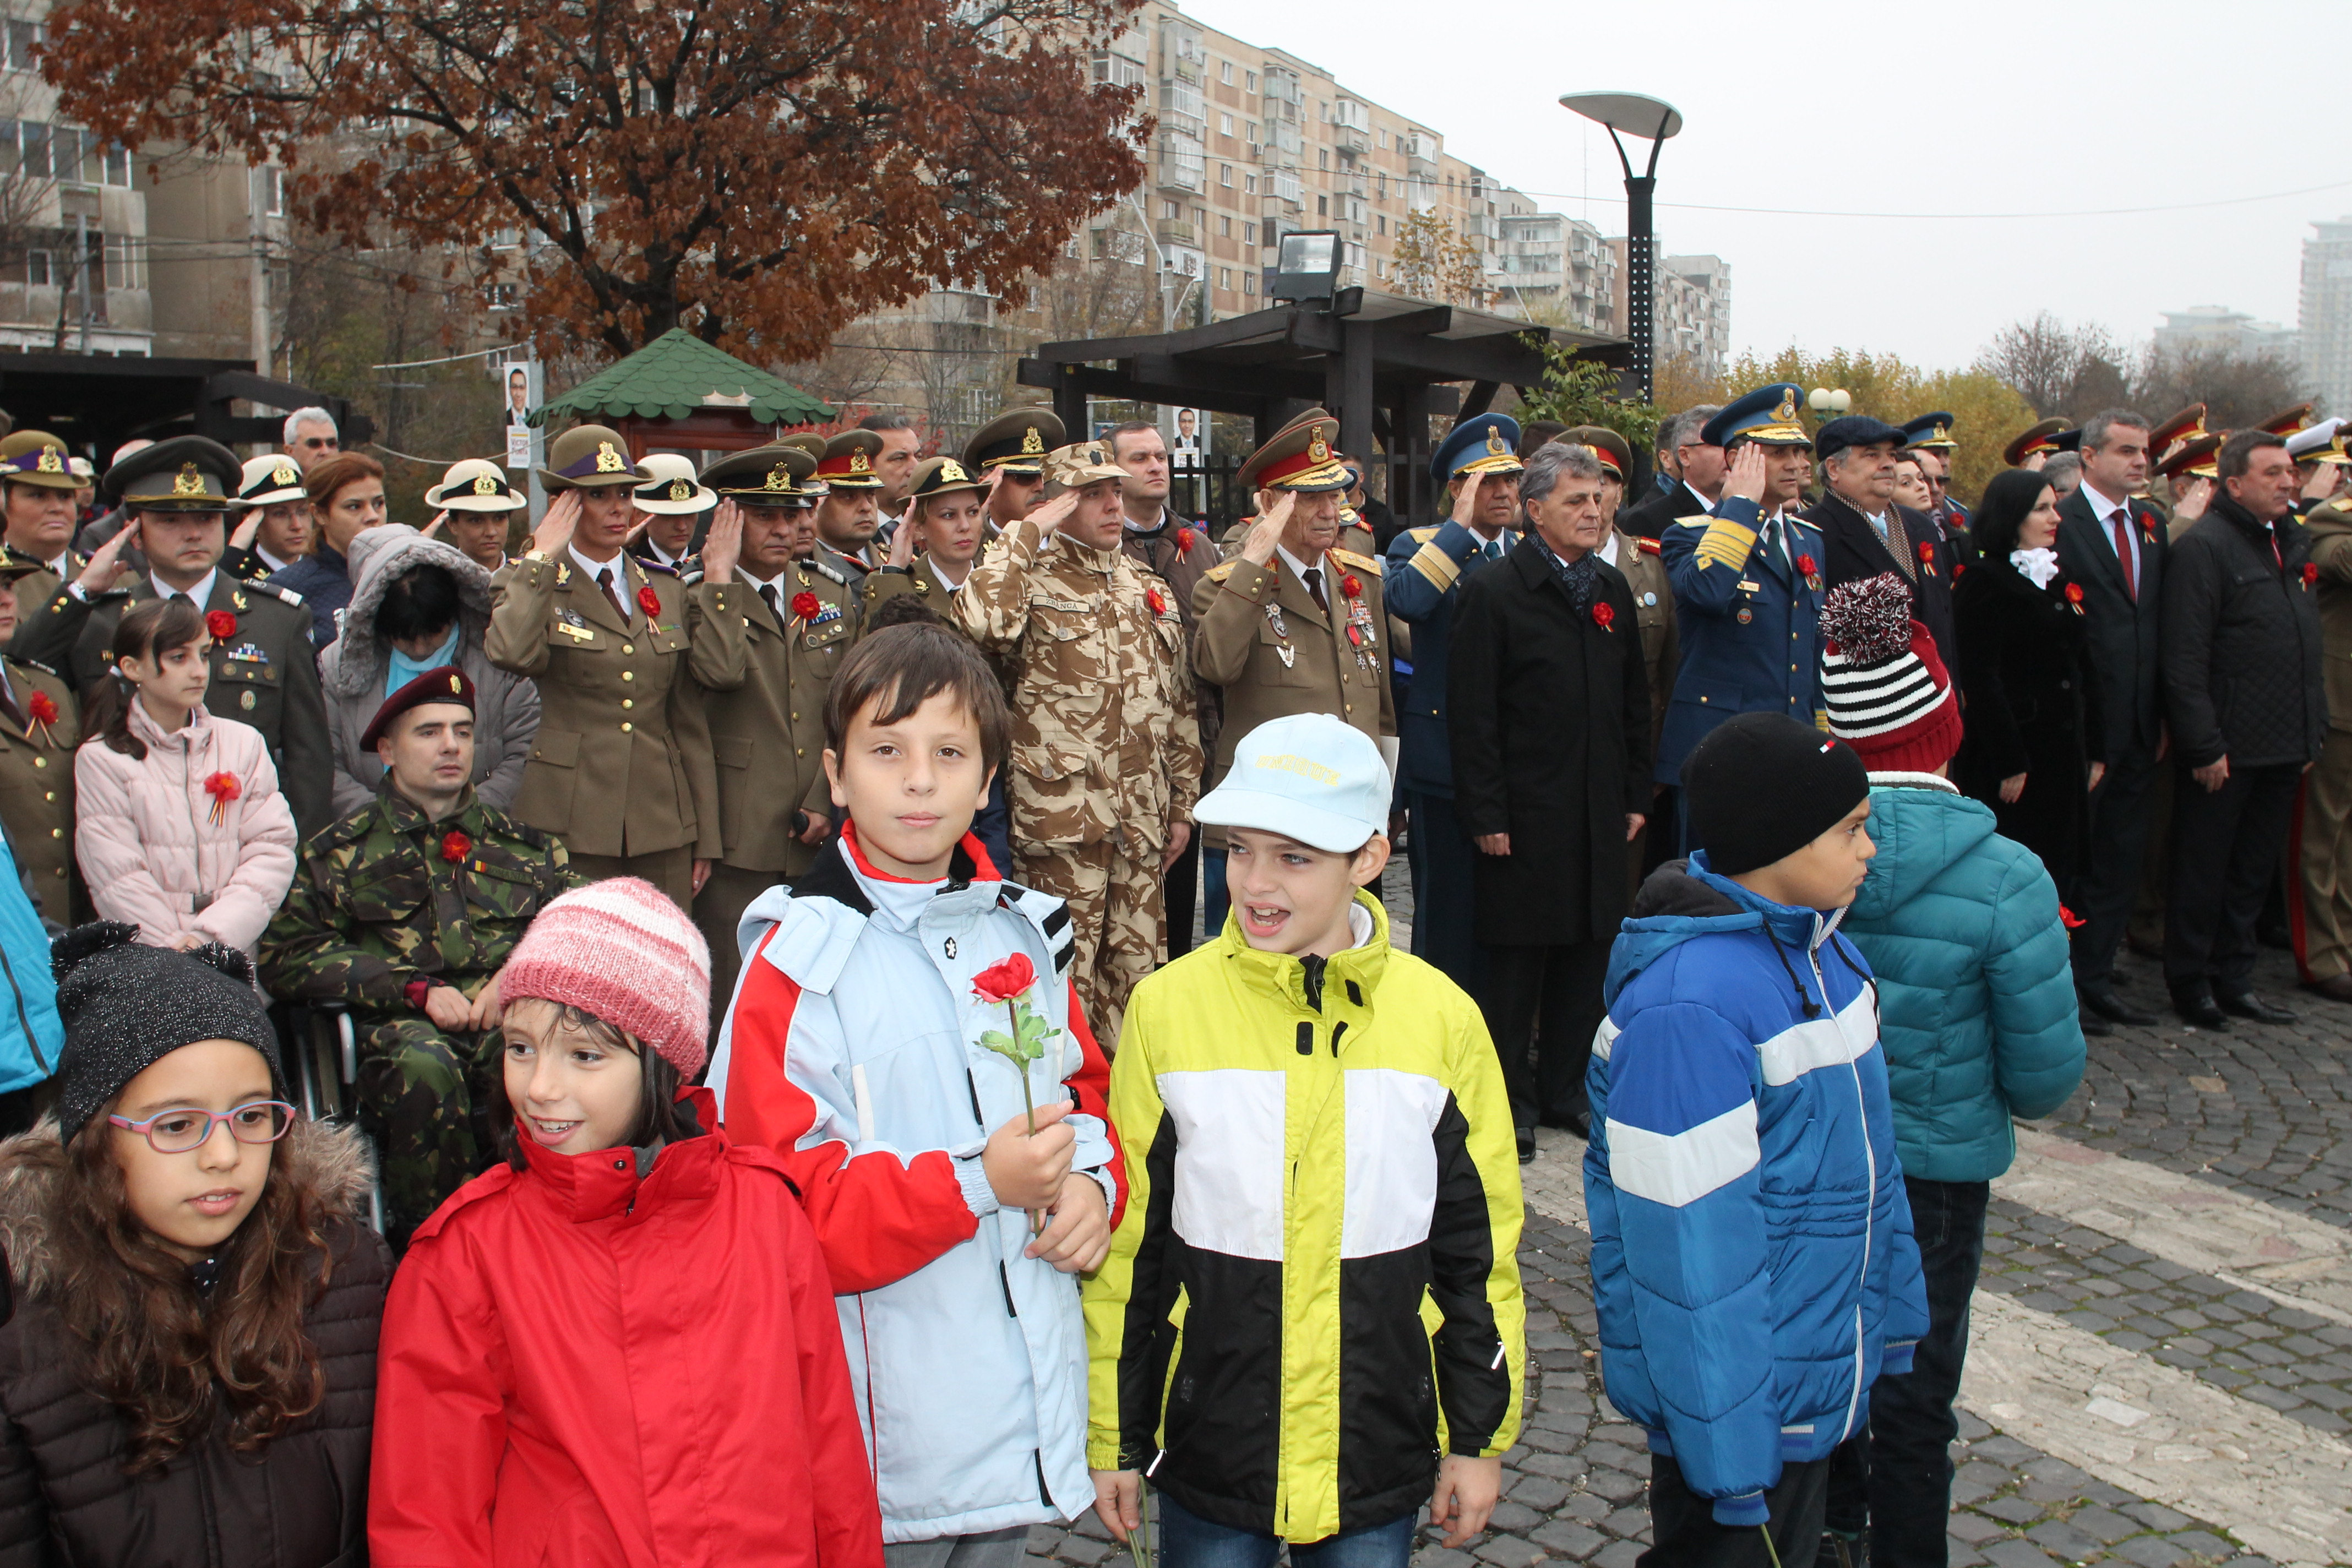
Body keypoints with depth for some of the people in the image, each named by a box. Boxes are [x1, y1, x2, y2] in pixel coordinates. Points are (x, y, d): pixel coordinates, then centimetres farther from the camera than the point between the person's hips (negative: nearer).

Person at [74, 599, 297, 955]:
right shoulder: (101, 758, 5)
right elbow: (118, 878, -3)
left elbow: (272, 849, 2)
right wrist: (177, 947, -14)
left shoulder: (244, 743, 12)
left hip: (237, 949, 2)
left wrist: (212, 936, -10)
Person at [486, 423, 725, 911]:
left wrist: (706, 838, 10)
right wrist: (541, 559, -11)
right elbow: (512, 654, -23)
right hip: (569, 823, -3)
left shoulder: (667, 592, 14)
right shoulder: (527, 586, 3)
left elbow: (691, 723, 13)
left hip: (662, 825, 4)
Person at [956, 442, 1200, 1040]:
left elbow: (1180, 705, 18)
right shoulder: (1031, 580, -3)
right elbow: (977, 622, -29)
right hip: (1061, 819, -6)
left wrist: (1182, 805, 15)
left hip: (1141, 821, 6)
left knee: (1137, 974, 14)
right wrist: (1025, 534, -18)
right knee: (1065, 977, -1)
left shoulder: (1149, 592, 15)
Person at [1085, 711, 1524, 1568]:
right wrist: (1114, 1439, 2)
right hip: (1210, 1451, 0)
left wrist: (1481, 1439, 5)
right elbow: (1126, 1246, -2)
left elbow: (1480, 1250, 2)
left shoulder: (1443, 1018, -7)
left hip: (1381, 1456, 1)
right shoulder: (1167, 1008, -9)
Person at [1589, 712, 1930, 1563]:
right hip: (1741, 1394, -9)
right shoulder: (1689, 1007, -29)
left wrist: (1891, 1316, 18)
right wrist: (1732, 1454, -22)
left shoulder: (1814, 942, 1)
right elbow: (1688, 1238, -26)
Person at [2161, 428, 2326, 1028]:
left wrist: (2314, 729, 13)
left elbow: (2308, 647, 18)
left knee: (2254, 870, 14)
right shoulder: (2203, 546, -12)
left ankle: (2234, 981, 25)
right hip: (2225, 747, -7)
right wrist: (2204, 745, -19)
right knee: (2204, 870, 4)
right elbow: (2184, 658, -17)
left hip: (2284, 747, 7)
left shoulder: (2293, 542, 13)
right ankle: (2190, 983, 16)